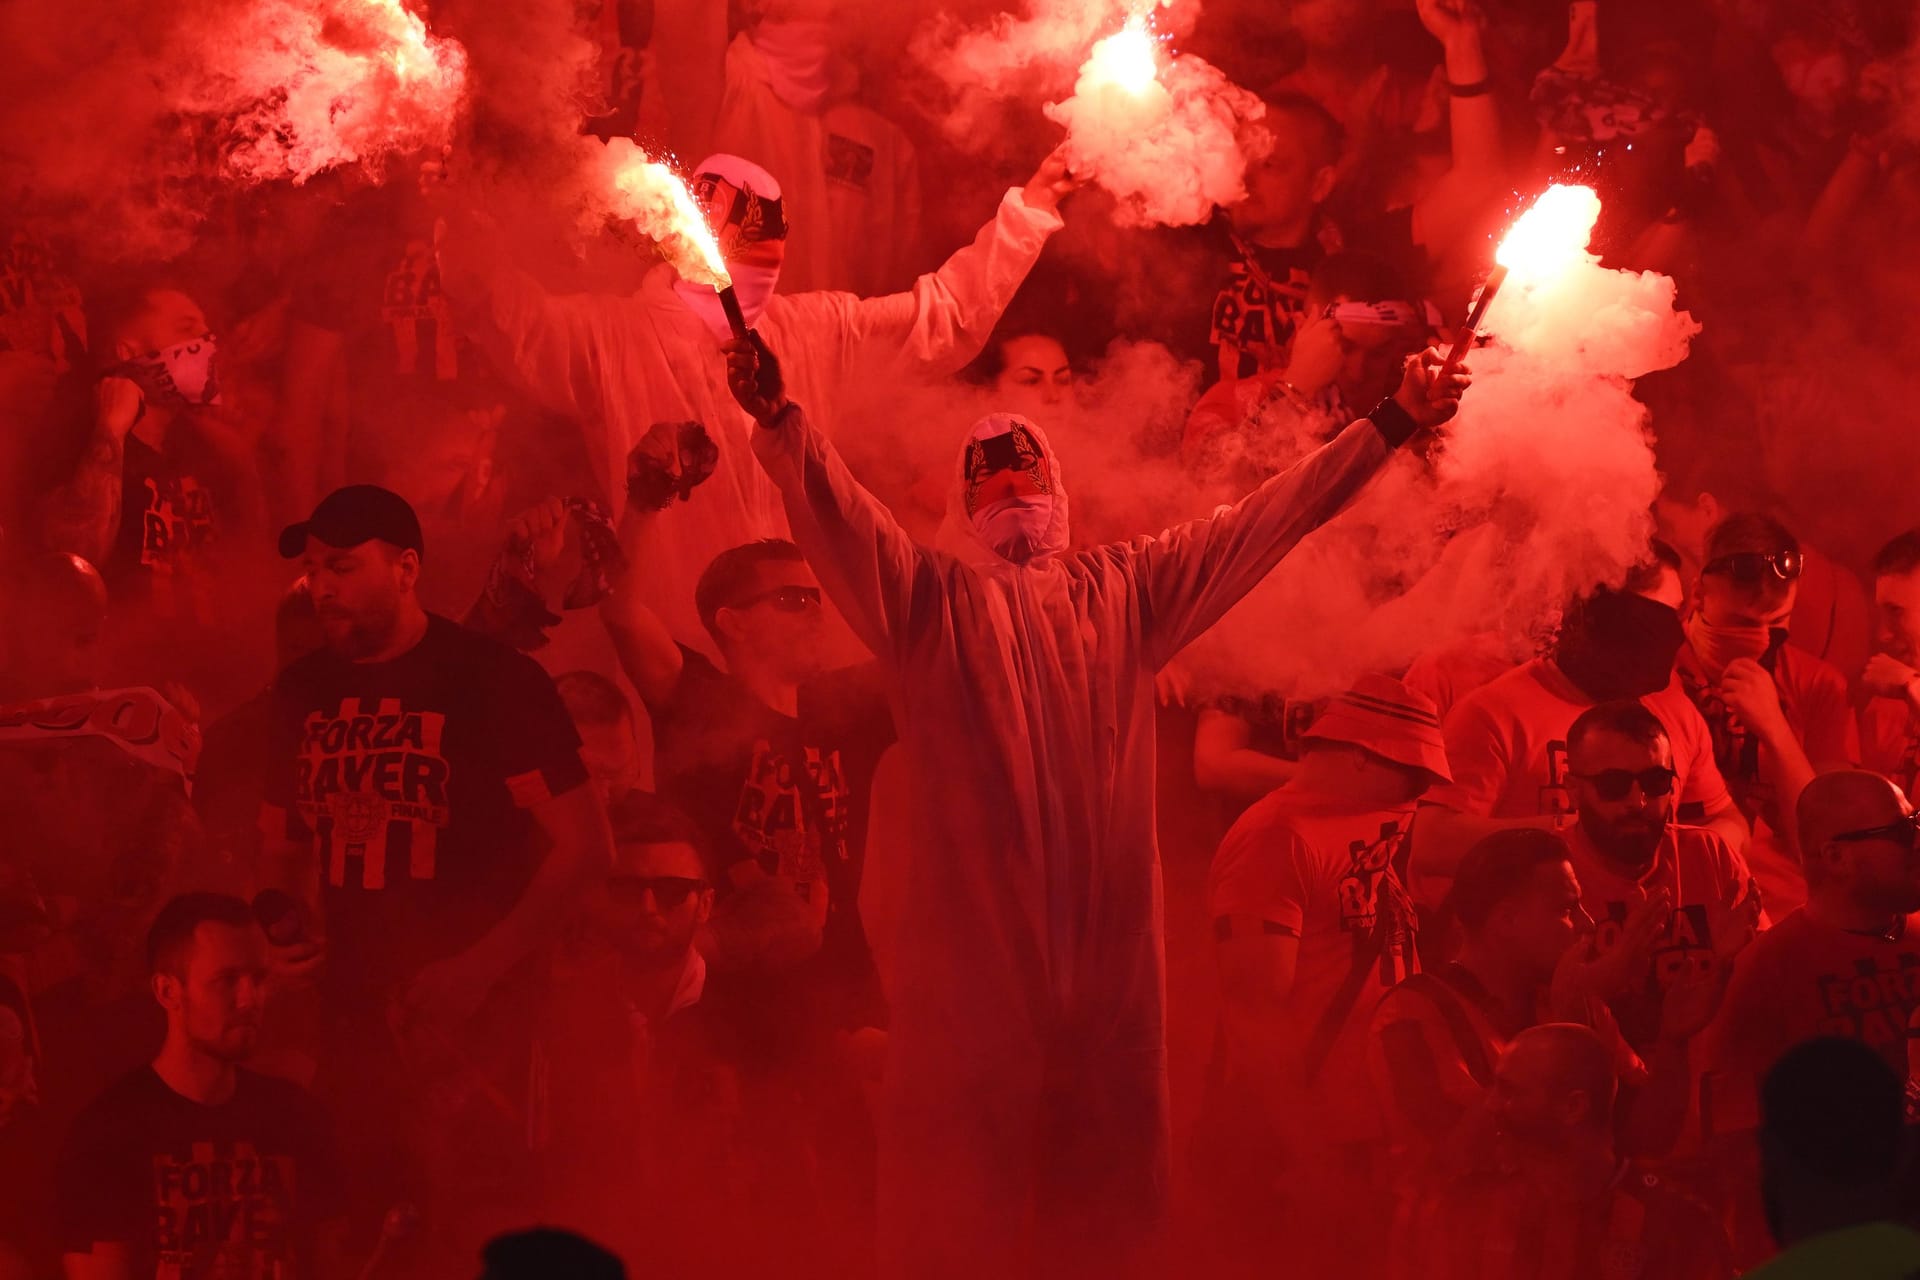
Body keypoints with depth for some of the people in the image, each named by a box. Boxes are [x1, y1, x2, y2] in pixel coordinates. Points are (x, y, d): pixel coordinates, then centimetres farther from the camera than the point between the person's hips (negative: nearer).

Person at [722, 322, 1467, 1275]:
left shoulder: (1126, 588, 15)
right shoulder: (929, 595, 6)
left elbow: (1268, 520, 14)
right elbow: (834, 507, -10)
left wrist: (1392, 424, 9)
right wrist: (777, 417, -29)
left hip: (1108, 938, 3)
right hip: (972, 937, -3)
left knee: (1107, 1203, 10)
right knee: (955, 1186, -1)